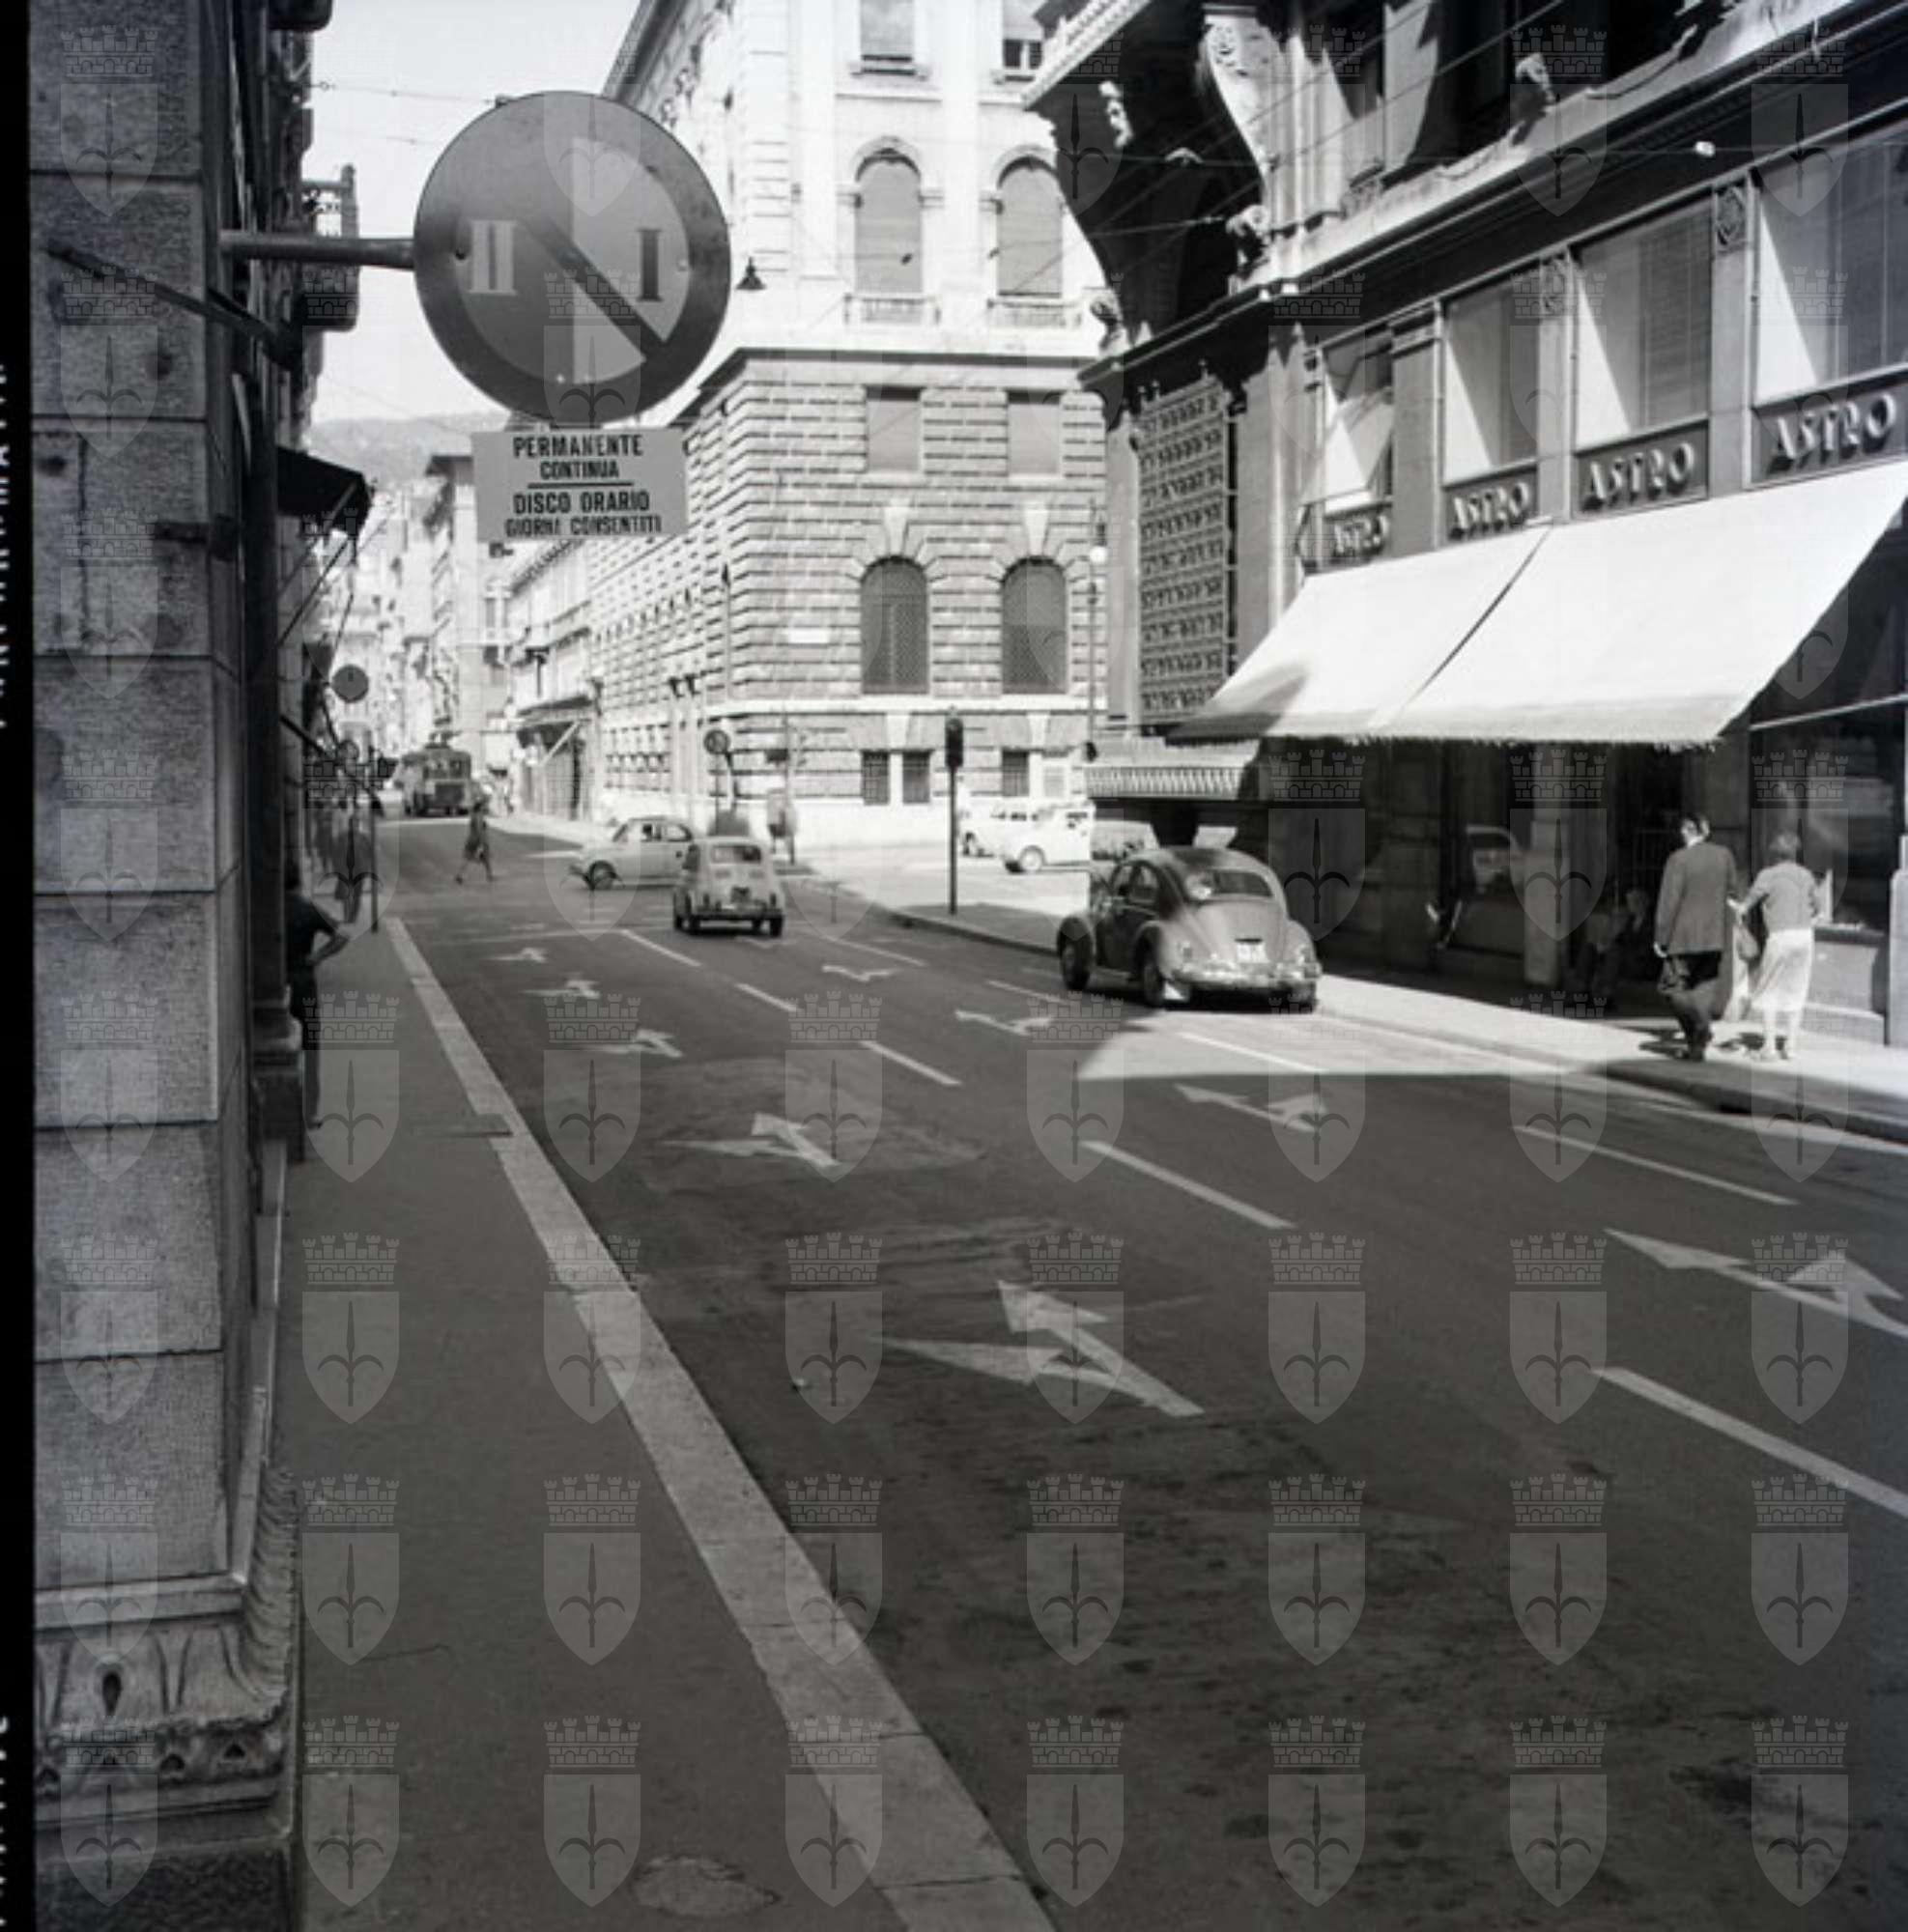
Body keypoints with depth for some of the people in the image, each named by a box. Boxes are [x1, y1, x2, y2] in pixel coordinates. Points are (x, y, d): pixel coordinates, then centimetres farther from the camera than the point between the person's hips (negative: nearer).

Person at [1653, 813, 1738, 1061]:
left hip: (1685, 936, -5)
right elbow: (1731, 890, 12)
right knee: (1704, 989, 12)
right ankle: (1697, 1046, 9)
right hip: (1715, 937, 5)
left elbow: (1669, 901, -13)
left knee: (1673, 986, 8)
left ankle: (1700, 1022, -14)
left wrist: (1661, 938, -7)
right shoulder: (1724, 855, 2)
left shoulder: (1679, 859, -13)